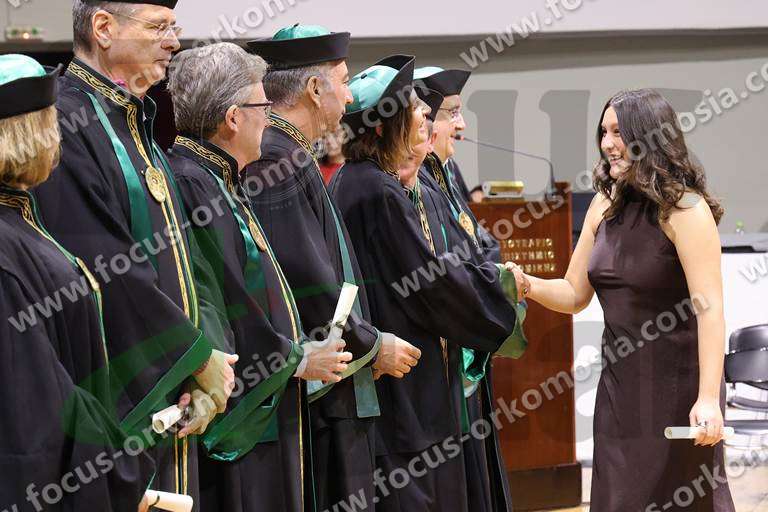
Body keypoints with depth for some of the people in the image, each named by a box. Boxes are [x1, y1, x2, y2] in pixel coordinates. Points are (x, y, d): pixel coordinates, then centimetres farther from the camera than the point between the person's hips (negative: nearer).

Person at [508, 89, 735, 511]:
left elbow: (709, 309, -21)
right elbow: (575, 294, 12)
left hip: (676, 382, -6)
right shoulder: (606, 205, 7)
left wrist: (708, 398, -29)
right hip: (619, 383, 7)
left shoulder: (685, 210, -14)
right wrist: (528, 285, -9)